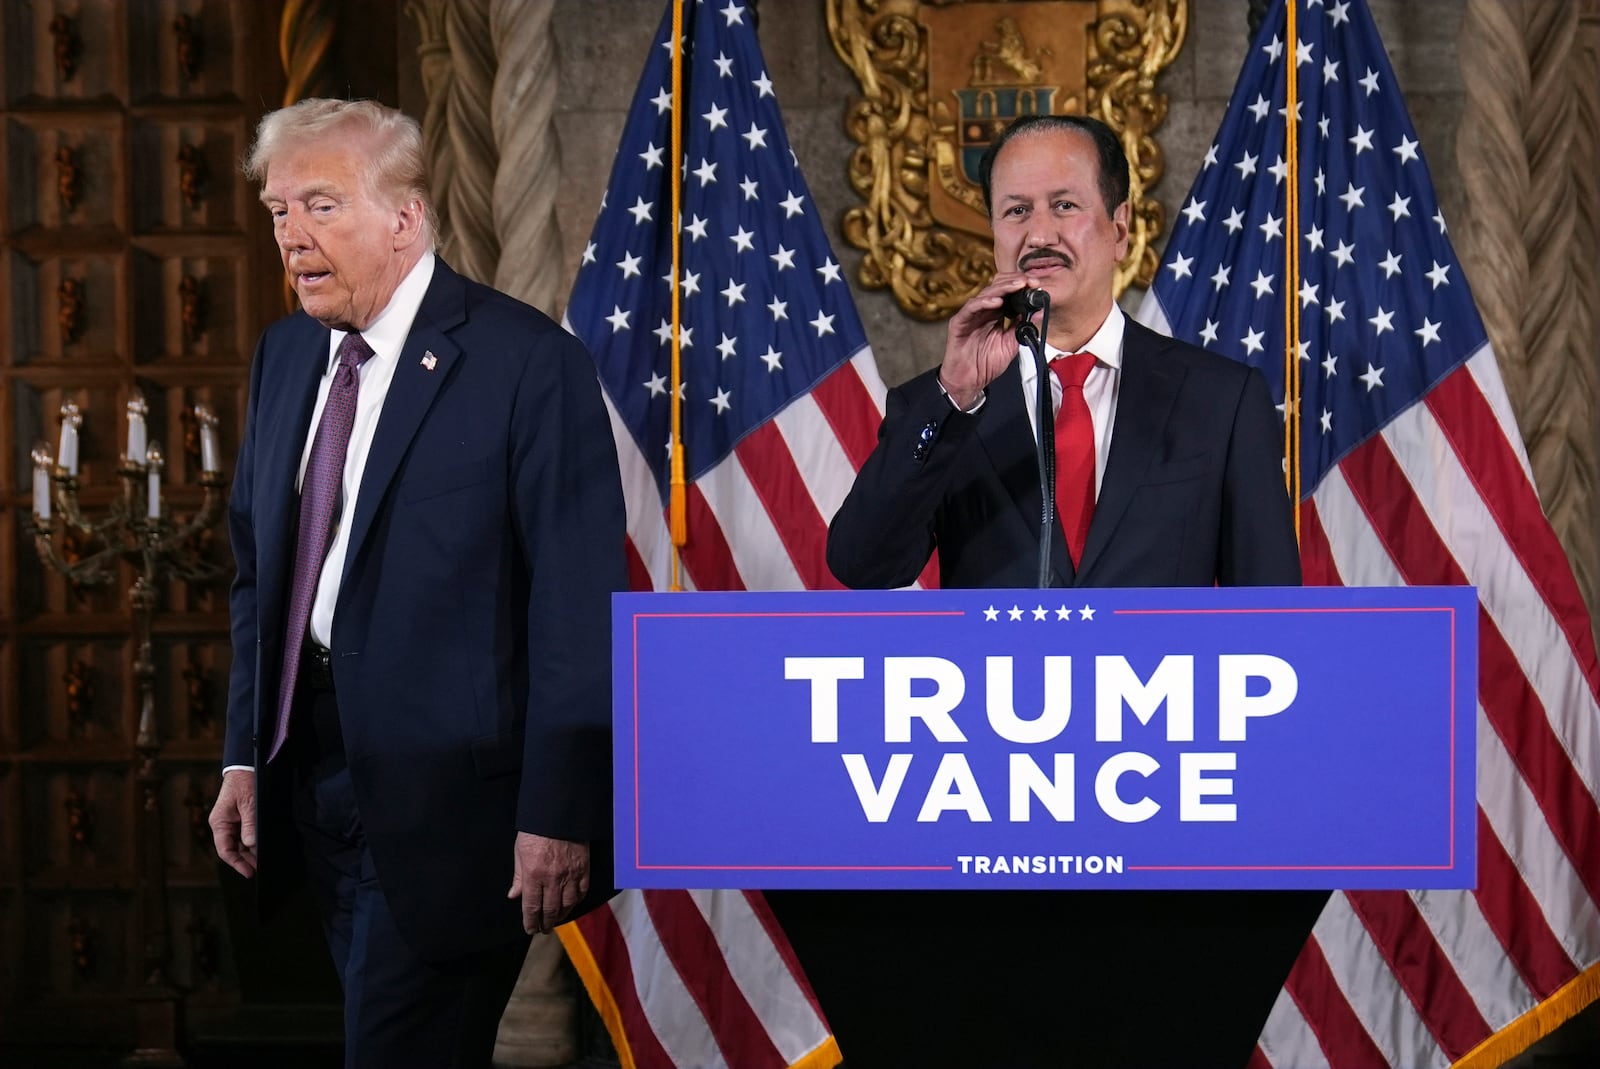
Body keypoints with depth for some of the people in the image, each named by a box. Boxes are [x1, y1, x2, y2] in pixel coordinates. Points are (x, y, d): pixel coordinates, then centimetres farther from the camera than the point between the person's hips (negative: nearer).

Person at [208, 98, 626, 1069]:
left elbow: (580, 606, -14)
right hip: (312, 785, 7)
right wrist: (246, 758, 10)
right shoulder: (285, 355, 10)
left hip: (449, 801, -7)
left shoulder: (527, 362, -12)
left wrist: (558, 813, -16)